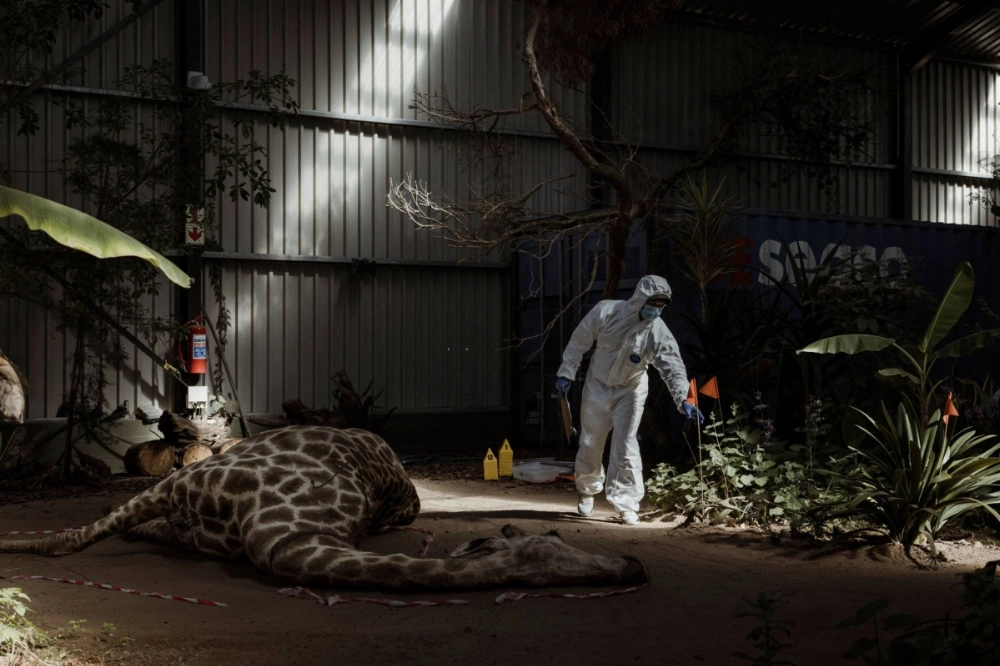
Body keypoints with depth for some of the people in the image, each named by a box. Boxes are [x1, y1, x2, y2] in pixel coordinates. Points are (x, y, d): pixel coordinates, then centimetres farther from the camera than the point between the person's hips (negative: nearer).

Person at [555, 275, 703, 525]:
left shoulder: (659, 333, -21)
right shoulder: (606, 312, -21)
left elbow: (673, 367, -26)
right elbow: (579, 342, -8)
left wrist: (683, 399, -41)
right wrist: (567, 373, -6)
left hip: (630, 392, -1)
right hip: (597, 386, 1)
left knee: (625, 446, -11)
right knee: (590, 444, 13)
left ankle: (627, 504, -3)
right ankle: (587, 490, 37)